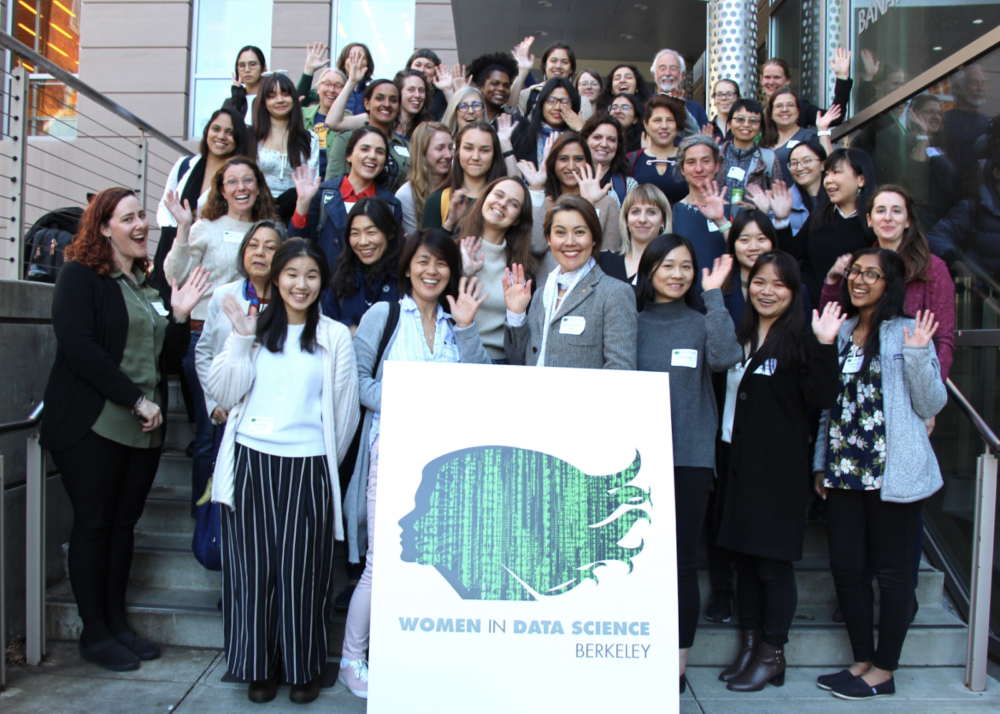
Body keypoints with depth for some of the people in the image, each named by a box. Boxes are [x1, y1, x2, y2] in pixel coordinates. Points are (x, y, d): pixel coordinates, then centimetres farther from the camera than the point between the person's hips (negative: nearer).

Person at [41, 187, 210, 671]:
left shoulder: (148, 284, 16)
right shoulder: (81, 276, -3)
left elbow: (167, 357, 15)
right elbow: (79, 347, -16)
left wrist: (180, 315, -2)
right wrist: (136, 399, -17)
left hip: (144, 429, 6)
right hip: (94, 426, -6)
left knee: (124, 522, 11)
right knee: (93, 523, 2)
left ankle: (117, 622, 21)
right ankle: (94, 633, 13)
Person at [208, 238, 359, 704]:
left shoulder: (335, 336, 5)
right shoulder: (254, 328, 9)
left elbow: (345, 409, 7)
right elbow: (225, 394, 1)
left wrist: (327, 462, 8)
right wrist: (240, 339, -7)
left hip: (308, 465, -1)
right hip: (251, 461, 1)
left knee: (302, 568, 1)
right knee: (254, 565, 5)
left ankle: (304, 668, 17)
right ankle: (258, 666, 20)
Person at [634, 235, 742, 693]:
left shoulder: (702, 322, 4)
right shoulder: (632, 321, 7)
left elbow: (726, 358, -17)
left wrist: (714, 296, -17)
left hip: (690, 457, -1)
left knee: (681, 561, 4)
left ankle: (677, 664, 17)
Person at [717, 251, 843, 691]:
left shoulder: (799, 340, -6)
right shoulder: (739, 336, 13)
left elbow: (822, 399, -17)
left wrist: (824, 346, -25)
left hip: (779, 468, -6)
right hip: (737, 461, 6)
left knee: (773, 561, 2)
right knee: (743, 555, 13)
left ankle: (772, 654, 16)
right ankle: (749, 644, 26)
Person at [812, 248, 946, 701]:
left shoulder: (906, 333, -4)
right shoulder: (841, 332, 13)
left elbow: (931, 405, -6)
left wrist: (919, 355, -19)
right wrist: (821, 462, 15)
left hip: (893, 472, -6)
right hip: (844, 471, 6)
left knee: (892, 570, 5)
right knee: (845, 566, 9)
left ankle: (884, 671, 17)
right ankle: (862, 659, 25)